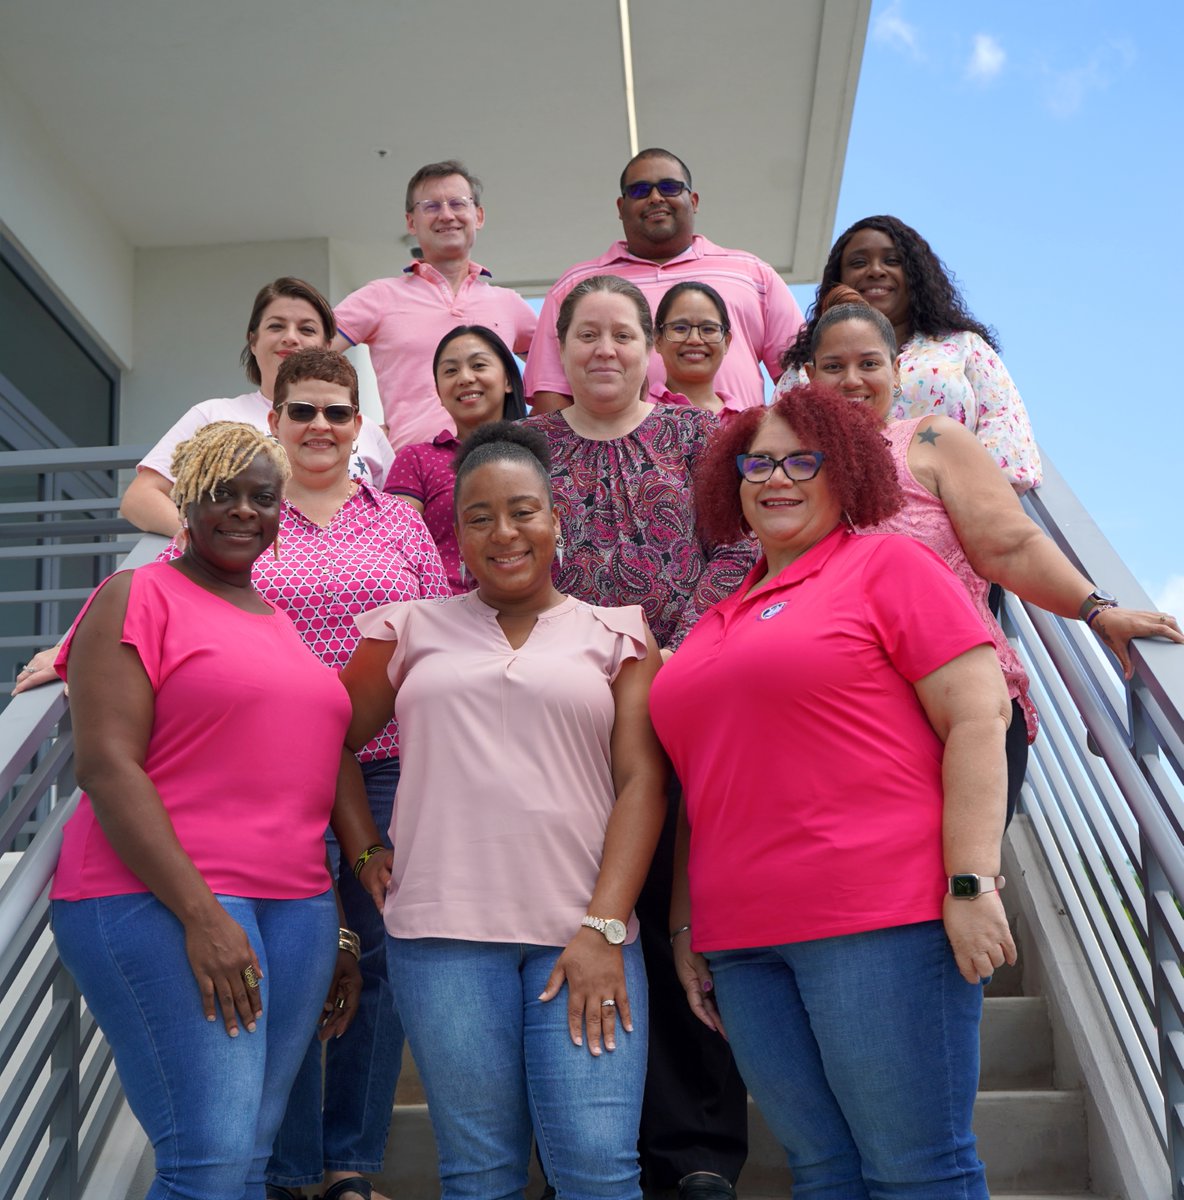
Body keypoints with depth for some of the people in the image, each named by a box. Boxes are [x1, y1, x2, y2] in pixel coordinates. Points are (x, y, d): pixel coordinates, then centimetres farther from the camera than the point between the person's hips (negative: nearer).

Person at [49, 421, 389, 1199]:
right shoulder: (137, 598, 0)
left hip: (296, 909, 6)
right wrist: (199, 913, -17)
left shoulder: (282, 624, 19)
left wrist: (335, 934, 20)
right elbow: (105, 763, -10)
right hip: (164, 902, -6)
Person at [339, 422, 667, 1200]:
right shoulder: (412, 629, 12)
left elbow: (641, 783, 1)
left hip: (584, 931, -1)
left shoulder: (615, 634, 9)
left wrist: (604, 929, -7)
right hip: (444, 932, 1)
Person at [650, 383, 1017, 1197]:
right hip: (744, 940, 6)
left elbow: (979, 719, -7)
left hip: (883, 917, -6)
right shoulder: (721, 620, 20)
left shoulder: (888, 564, 2)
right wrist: (686, 926, 17)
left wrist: (972, 883, -15)